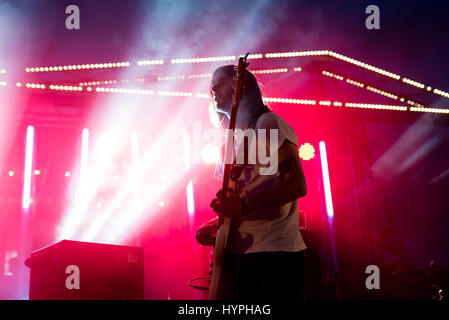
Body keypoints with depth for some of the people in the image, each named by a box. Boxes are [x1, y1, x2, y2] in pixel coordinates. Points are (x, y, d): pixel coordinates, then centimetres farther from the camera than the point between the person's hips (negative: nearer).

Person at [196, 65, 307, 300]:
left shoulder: (267, 123, -4)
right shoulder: (233, 139, 21)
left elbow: (296, 184, -15)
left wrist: (243, 205, -24)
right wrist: (214, 226, 7)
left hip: (274, 254, -8)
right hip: (238, 254, 8)